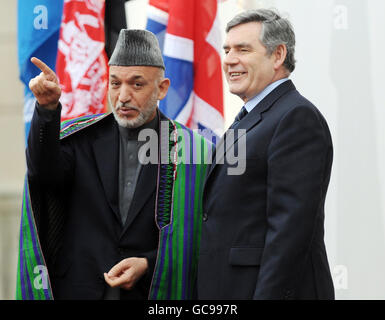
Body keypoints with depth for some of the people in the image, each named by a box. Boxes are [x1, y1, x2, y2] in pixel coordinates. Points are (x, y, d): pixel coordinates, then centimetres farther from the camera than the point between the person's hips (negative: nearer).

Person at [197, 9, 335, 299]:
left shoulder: (298, 117, -13)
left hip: (275, 287, -10)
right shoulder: (251, 118, 19)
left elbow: (291, 225, -21)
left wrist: (268, 294, -24)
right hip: (231, 289, 10)